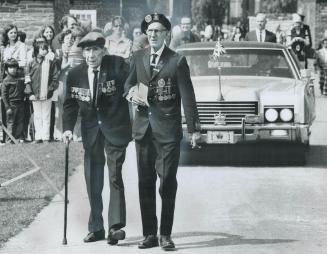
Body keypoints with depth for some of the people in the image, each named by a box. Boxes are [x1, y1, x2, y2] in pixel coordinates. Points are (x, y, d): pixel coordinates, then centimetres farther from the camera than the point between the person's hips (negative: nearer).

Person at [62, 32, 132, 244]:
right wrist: (68, 128, -5)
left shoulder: (117, 65, -13)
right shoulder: (75, 74, -1)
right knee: (93, 181, 9)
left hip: (115, 128, -4)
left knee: (115, 177, -9)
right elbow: (70, 105, 6)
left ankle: (116, 226, -8)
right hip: (91, 131, 4)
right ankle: (96, 228, 18)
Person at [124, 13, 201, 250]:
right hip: (143, 125, 4)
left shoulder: (177, 61, -3)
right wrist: (131, 93, -4)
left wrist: (194, 127, -8)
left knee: (168, 182, -3)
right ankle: (149, 234, 12)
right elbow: (128, 83, 20)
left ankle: (166, 235, 3)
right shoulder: (138, 58, 9)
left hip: (168, 128, -4)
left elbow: (187, 95, -4)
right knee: (145, 182, 6)